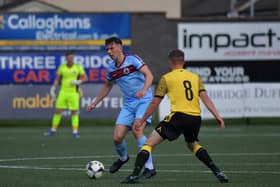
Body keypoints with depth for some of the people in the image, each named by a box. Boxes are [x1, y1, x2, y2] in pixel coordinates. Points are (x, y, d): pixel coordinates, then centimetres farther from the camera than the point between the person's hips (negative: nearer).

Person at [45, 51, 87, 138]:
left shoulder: (78, 67, 0)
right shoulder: (62, 67, 4)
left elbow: (85, 78, 2)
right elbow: (57, 79, 10)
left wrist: (78, 82, -16)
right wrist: (53, 89, 2)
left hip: (74, 93, -1)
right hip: (63, 92, 1)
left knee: (74, 112, -2)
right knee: (58, 111, 0)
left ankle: (75, 131, 3)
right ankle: (53, 130, 10)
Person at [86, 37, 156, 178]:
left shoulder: (132, 59, -10)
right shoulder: (111, 69, 9)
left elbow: (149, 75, -18)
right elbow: (107, 86, 26)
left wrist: (144, 90, -36)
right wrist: (95, 103, 26)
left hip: (144, 100, -6)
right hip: (128, 104, 6)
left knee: (136, 129, -28)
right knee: (117, 137, -5)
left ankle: (149, 167, -21)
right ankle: (123, 158, 32)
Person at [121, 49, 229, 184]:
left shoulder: (166, 78, 6)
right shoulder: (195, 77, 17)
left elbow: (154, 103, 6)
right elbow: (206, 99, 7)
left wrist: (142, 120, 15)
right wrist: (218, 117, 6)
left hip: (178, 116, -5)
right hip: (195, 118, 5)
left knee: (149, 143, 1)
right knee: (193, 144, 32)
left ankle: (135, 175, -13)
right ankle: (217, 172, 20)